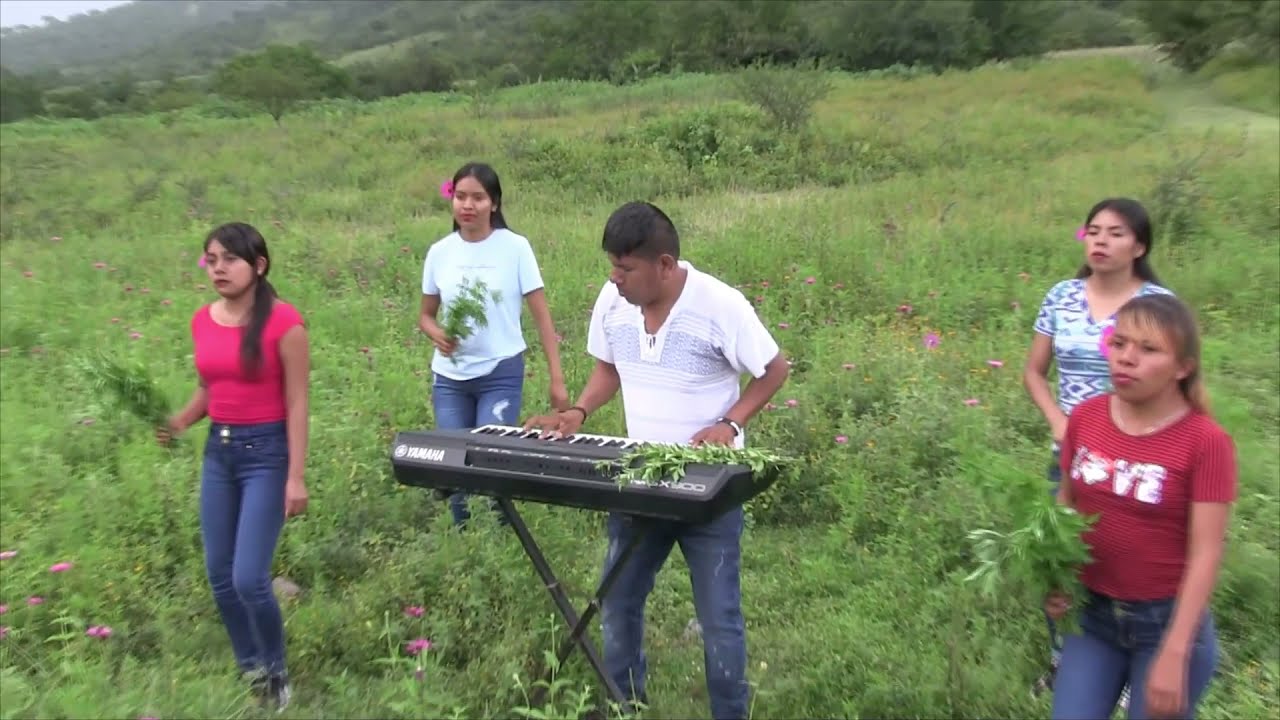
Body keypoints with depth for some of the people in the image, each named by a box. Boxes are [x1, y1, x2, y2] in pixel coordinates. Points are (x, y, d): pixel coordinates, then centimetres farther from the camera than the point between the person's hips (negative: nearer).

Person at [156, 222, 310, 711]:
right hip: (218, 451, 7)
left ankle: (276, 675, 18)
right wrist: (178, 423, -4)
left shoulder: (283, 321, -14)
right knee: (219, 575, 12)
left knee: (249, 578, -8)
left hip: (266, 452, -7)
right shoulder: (203, 320, 5)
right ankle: (249, 669, 33)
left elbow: (296, 403, -13)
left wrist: (296, 477, -15)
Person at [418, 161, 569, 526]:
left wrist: (557, 379, -10)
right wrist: (438, 335, -12)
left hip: (501, 374, -3)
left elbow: (542, 317, -5)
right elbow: (426, 315, 12)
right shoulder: (439, 252, 2)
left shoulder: (515, 247, -7)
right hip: (449, 377, 4)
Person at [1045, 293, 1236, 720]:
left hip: (1166, 619, -3)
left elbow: (1205, 556, -16)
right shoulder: (1085, 417, -4)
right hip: (1091, 612, 4)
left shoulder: (1206, 442, -16)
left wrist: (1174, 655, -18)